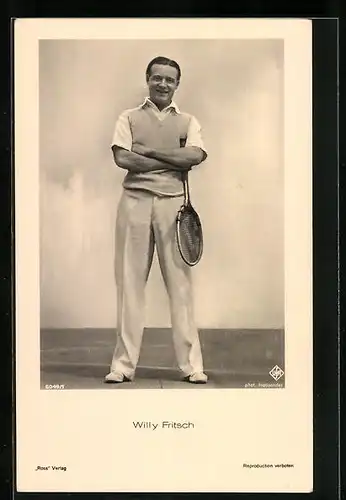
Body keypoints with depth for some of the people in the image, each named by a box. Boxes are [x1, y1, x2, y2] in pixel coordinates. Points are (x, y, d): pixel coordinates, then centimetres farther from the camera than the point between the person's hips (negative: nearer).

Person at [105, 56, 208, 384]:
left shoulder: (188, 122, 14)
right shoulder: (129, 118, 12)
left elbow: (196, 155, -5)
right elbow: (122, 158, -5)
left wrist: (148, 151, -7)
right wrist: (175, 162, -4)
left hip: (173, 203, 0)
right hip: (135, 201, 0)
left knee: (180, 282, -1)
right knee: (130, 281, 0)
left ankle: (191, 364, 4)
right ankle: (124, 363, 6)